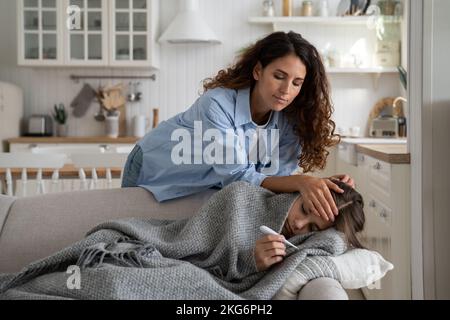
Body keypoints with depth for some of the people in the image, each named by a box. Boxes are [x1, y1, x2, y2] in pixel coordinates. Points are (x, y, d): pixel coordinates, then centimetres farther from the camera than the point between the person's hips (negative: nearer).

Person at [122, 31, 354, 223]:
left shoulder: (289, 118, -19)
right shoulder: (218, 104, -36)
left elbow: (278, 177, -22)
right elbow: (237, 177, -40)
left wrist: (325, 186, -40)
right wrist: (300, 183, -54)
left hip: (205, 188, 5)